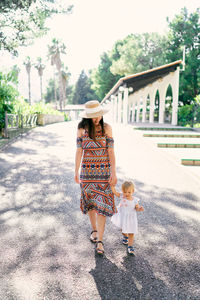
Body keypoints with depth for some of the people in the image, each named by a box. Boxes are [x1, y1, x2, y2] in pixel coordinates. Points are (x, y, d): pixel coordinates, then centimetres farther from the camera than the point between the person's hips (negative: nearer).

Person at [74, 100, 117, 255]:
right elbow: (79, 151, 0)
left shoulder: (107, 128, -6)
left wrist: (113, 173, -10)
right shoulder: (82, 128, -2)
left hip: (103, 170, -2)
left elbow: (111, 151, -7)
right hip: (87, 170, 2)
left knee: (101, 204, -5)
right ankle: (94, 229, 35)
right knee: (90, 201, 12)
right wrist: (76, 172, 2)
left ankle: (100, 241, 2)